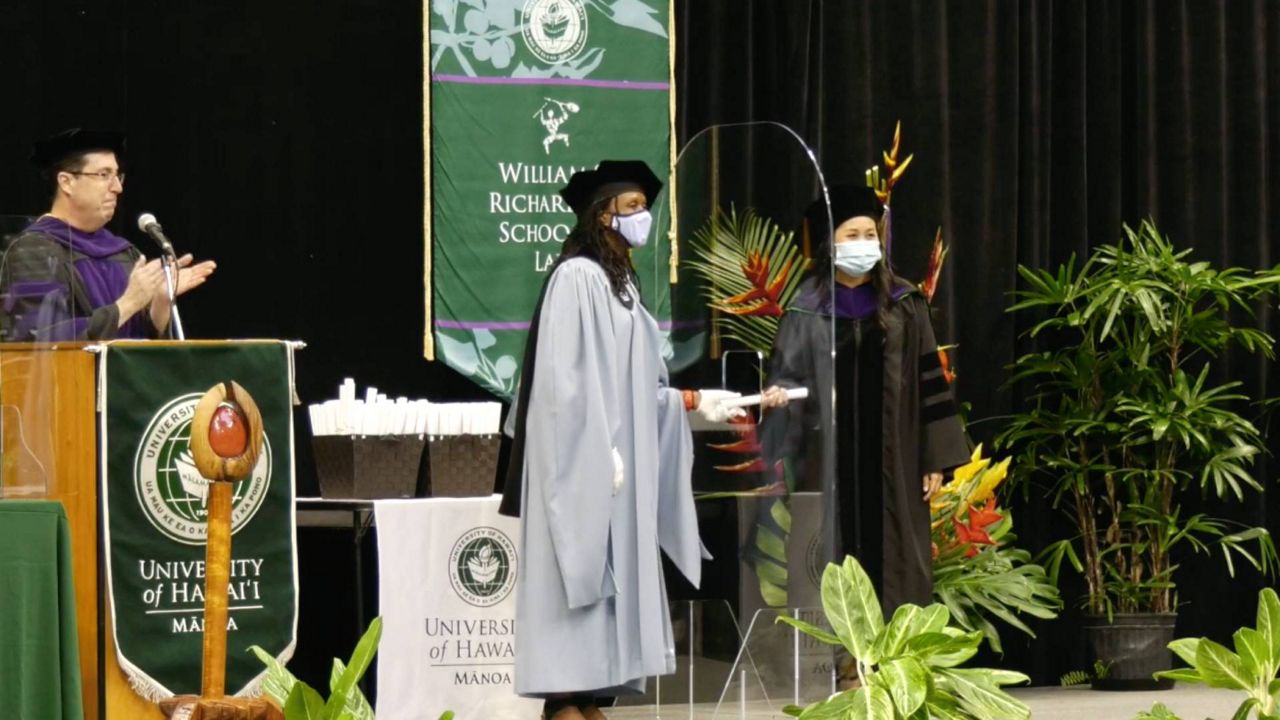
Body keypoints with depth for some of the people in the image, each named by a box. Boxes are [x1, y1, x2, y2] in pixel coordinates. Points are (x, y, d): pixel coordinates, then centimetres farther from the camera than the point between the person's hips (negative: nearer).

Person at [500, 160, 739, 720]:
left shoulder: (621, 284, 17)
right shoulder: (576, 276, -9)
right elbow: (565, 377, -16)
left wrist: (694, 400, 14)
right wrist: (601, 449, -21)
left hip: (618, 457, 9)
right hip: (585, 461, -9)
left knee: (612, 570, 5)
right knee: (579, 567, -10)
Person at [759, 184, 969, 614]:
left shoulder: (903, 305, 5)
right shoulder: (809, 308, 3)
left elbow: (927, 379, 5)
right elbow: (790, 373, 3)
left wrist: (936, 458, 1)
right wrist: (778, 395, -21)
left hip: (892, 459, 1)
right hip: (832, 460, -1)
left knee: (892, 563, 1)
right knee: (840, 559, 0)